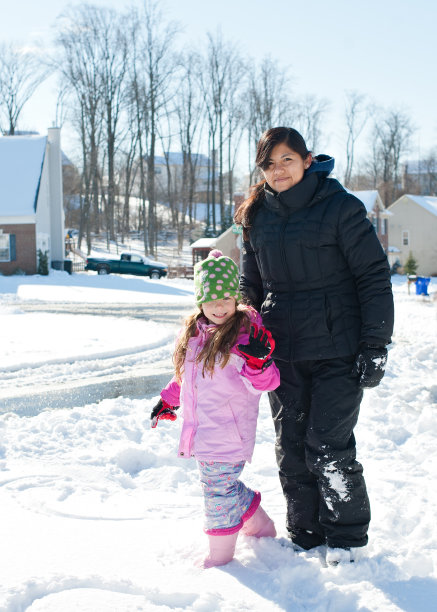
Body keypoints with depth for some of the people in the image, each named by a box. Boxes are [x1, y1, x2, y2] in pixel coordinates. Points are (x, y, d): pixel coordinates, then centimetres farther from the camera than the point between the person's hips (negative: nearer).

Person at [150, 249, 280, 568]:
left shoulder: (246, 334, -11)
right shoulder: (193, 332, 10)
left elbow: (265, 383, -15)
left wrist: (258, 362, -33)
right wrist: (168, 400, 26)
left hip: (229, 432, -7)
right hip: (202, 431, 7)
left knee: (219, 488, -2)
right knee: (225, 486, 16)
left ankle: (220, 557, 13)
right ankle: (261, 526, 37)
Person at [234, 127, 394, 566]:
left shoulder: (340, 207, -8)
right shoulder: (257, 217, 8)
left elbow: (374, 277, -7)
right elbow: (250, 285, 18)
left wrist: (375, 345, -11)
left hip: (336, 350, -5)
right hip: (282, 352, 5)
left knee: (328, 447, -5)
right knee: (291, 448, 8)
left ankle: (346, 538, 14)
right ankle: (305, 536, 23)